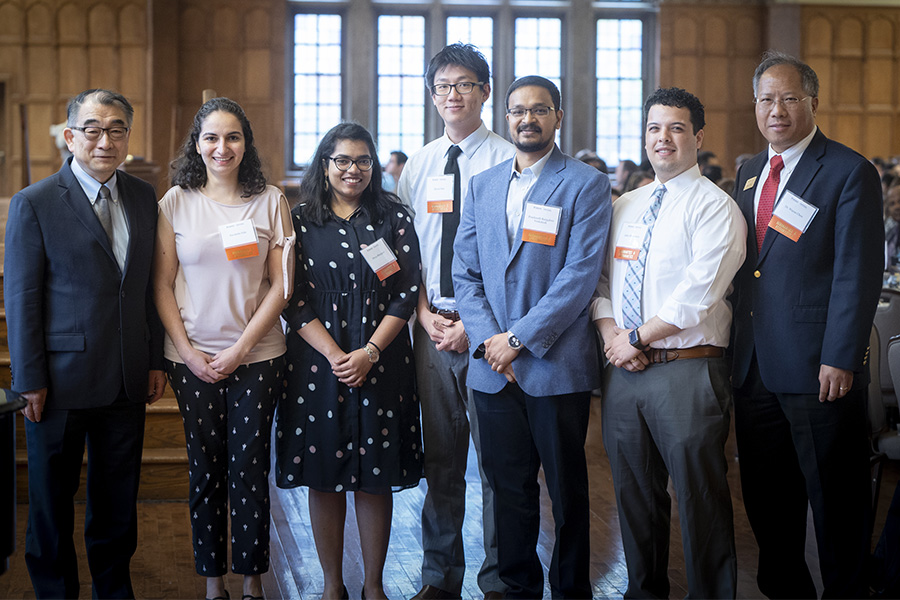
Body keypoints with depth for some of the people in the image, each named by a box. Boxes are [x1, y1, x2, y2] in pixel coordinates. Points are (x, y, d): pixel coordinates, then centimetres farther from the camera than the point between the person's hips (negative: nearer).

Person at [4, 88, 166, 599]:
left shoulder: (144, 197, 6)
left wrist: (156, 359, 8)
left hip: (127, 382, 4)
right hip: (61, 380, -4)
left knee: (118, 498, 15)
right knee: (52, 499, 10)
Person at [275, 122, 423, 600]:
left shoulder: (394, 217, 5)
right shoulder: (301, 220, 4)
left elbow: (407, 292, 0)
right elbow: (294, 300, -1)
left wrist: (370, 352, -12)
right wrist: (334, 355, -12)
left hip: (381, 361, 0)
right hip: (317, 363, 0)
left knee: (376, 478, 4)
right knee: (324, 479, 5)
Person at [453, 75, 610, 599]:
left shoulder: (587, 185, -2)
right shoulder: (482, 185, 13)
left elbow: (580, 275, -11)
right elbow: (465, 271, 9)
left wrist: (519, 337, -14)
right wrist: (488, 340, -5)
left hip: (556, 364, -4)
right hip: (492, 366, 4)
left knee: (567, 489, 6)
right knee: (508, 486, 10)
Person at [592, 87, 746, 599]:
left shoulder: (715, 207, -5)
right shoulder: (623, 207, 15)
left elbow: (698, 296, -15)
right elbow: (599, 280, 13)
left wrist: (636, 337, -11)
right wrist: (611, 335, -5)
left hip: (688, 370, -6)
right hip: (623, 369, 6)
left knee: (700, 499, 1)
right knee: (634, 494, 14)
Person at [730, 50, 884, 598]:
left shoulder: (850, 172, -6)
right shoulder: (748, 173, 15)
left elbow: (859, 275, -12)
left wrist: (840, 359, -17)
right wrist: (737, 347, 9)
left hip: (818, 370, -6)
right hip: (754, 366, 7)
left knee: (836, 501, 5)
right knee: (766, 498, 15)